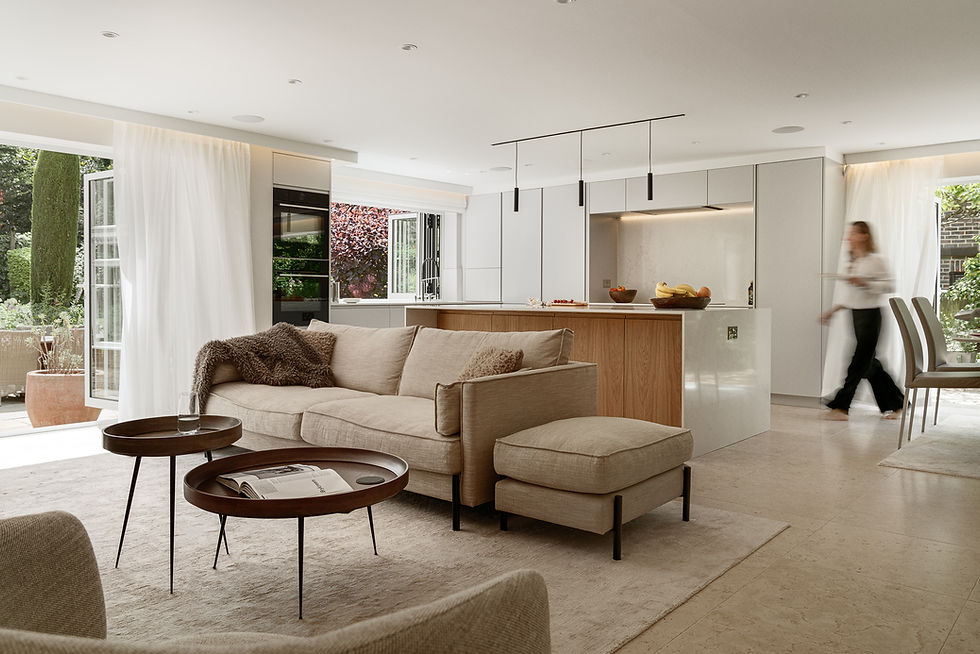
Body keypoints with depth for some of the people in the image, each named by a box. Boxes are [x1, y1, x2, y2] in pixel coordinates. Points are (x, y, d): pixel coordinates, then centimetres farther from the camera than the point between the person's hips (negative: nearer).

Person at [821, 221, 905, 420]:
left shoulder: (876, 260, -7)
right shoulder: (847, 263, 14)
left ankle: (841, 407, -6)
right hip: (855, 314, 8)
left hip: (870, 314, -8)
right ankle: (895, 403, 23)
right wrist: (833, 311, 12)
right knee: (869, 362, 10)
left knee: (860, 361, -6)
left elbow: (887, 286, -13)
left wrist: (863, 282, -23)